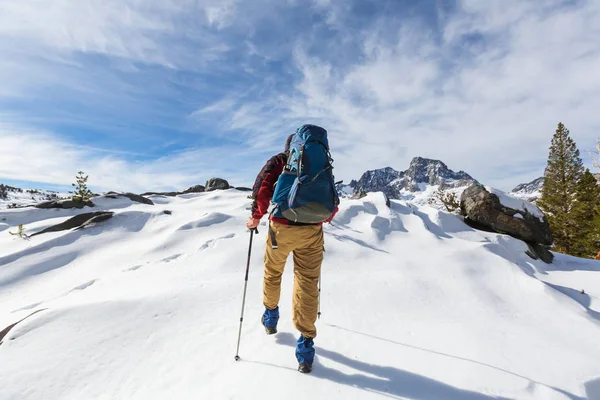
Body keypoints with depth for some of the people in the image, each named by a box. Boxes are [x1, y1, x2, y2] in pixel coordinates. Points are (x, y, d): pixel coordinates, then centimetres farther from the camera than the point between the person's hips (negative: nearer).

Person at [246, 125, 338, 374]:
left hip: (282, 227, -1)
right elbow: (333, 203, 14)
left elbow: (262, 188, -7)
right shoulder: (322, 166, 17)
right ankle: (306, 342, 8)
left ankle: (271, 317, 42)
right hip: (312, 231, 2)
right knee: (308, 283, 7)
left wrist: (256, 217, 5)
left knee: (272, 272, 22)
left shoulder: (279, 161, 9)